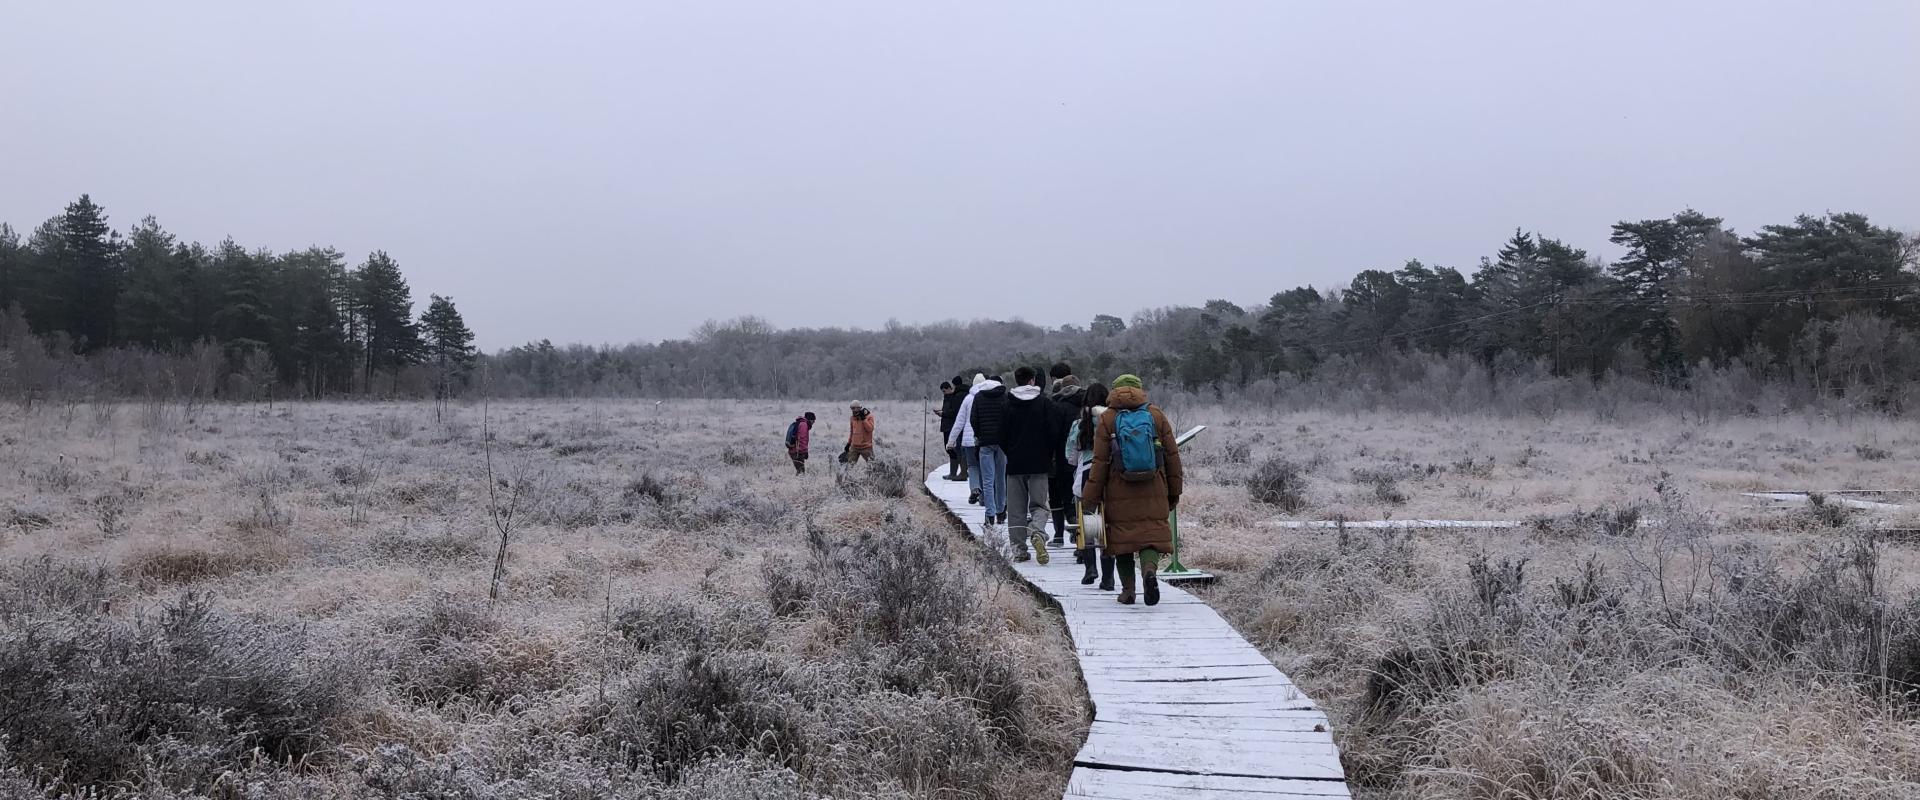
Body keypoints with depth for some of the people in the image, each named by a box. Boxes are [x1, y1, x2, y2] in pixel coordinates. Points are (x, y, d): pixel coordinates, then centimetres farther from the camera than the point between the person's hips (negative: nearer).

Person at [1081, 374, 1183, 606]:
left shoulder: (1106, 419, 0)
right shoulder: (1157, 415, 6)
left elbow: (1100, 461, -3)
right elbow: (1172, 455, 7)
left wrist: (1092, 497, 1)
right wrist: (1174, 492, 15)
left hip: (1119, 493, -1)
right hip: (1153, 492, 1)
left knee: (1122, 536, 9)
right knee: (1152, 534, 3)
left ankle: (1128, 589, 9)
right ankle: (1150, 569, -25)